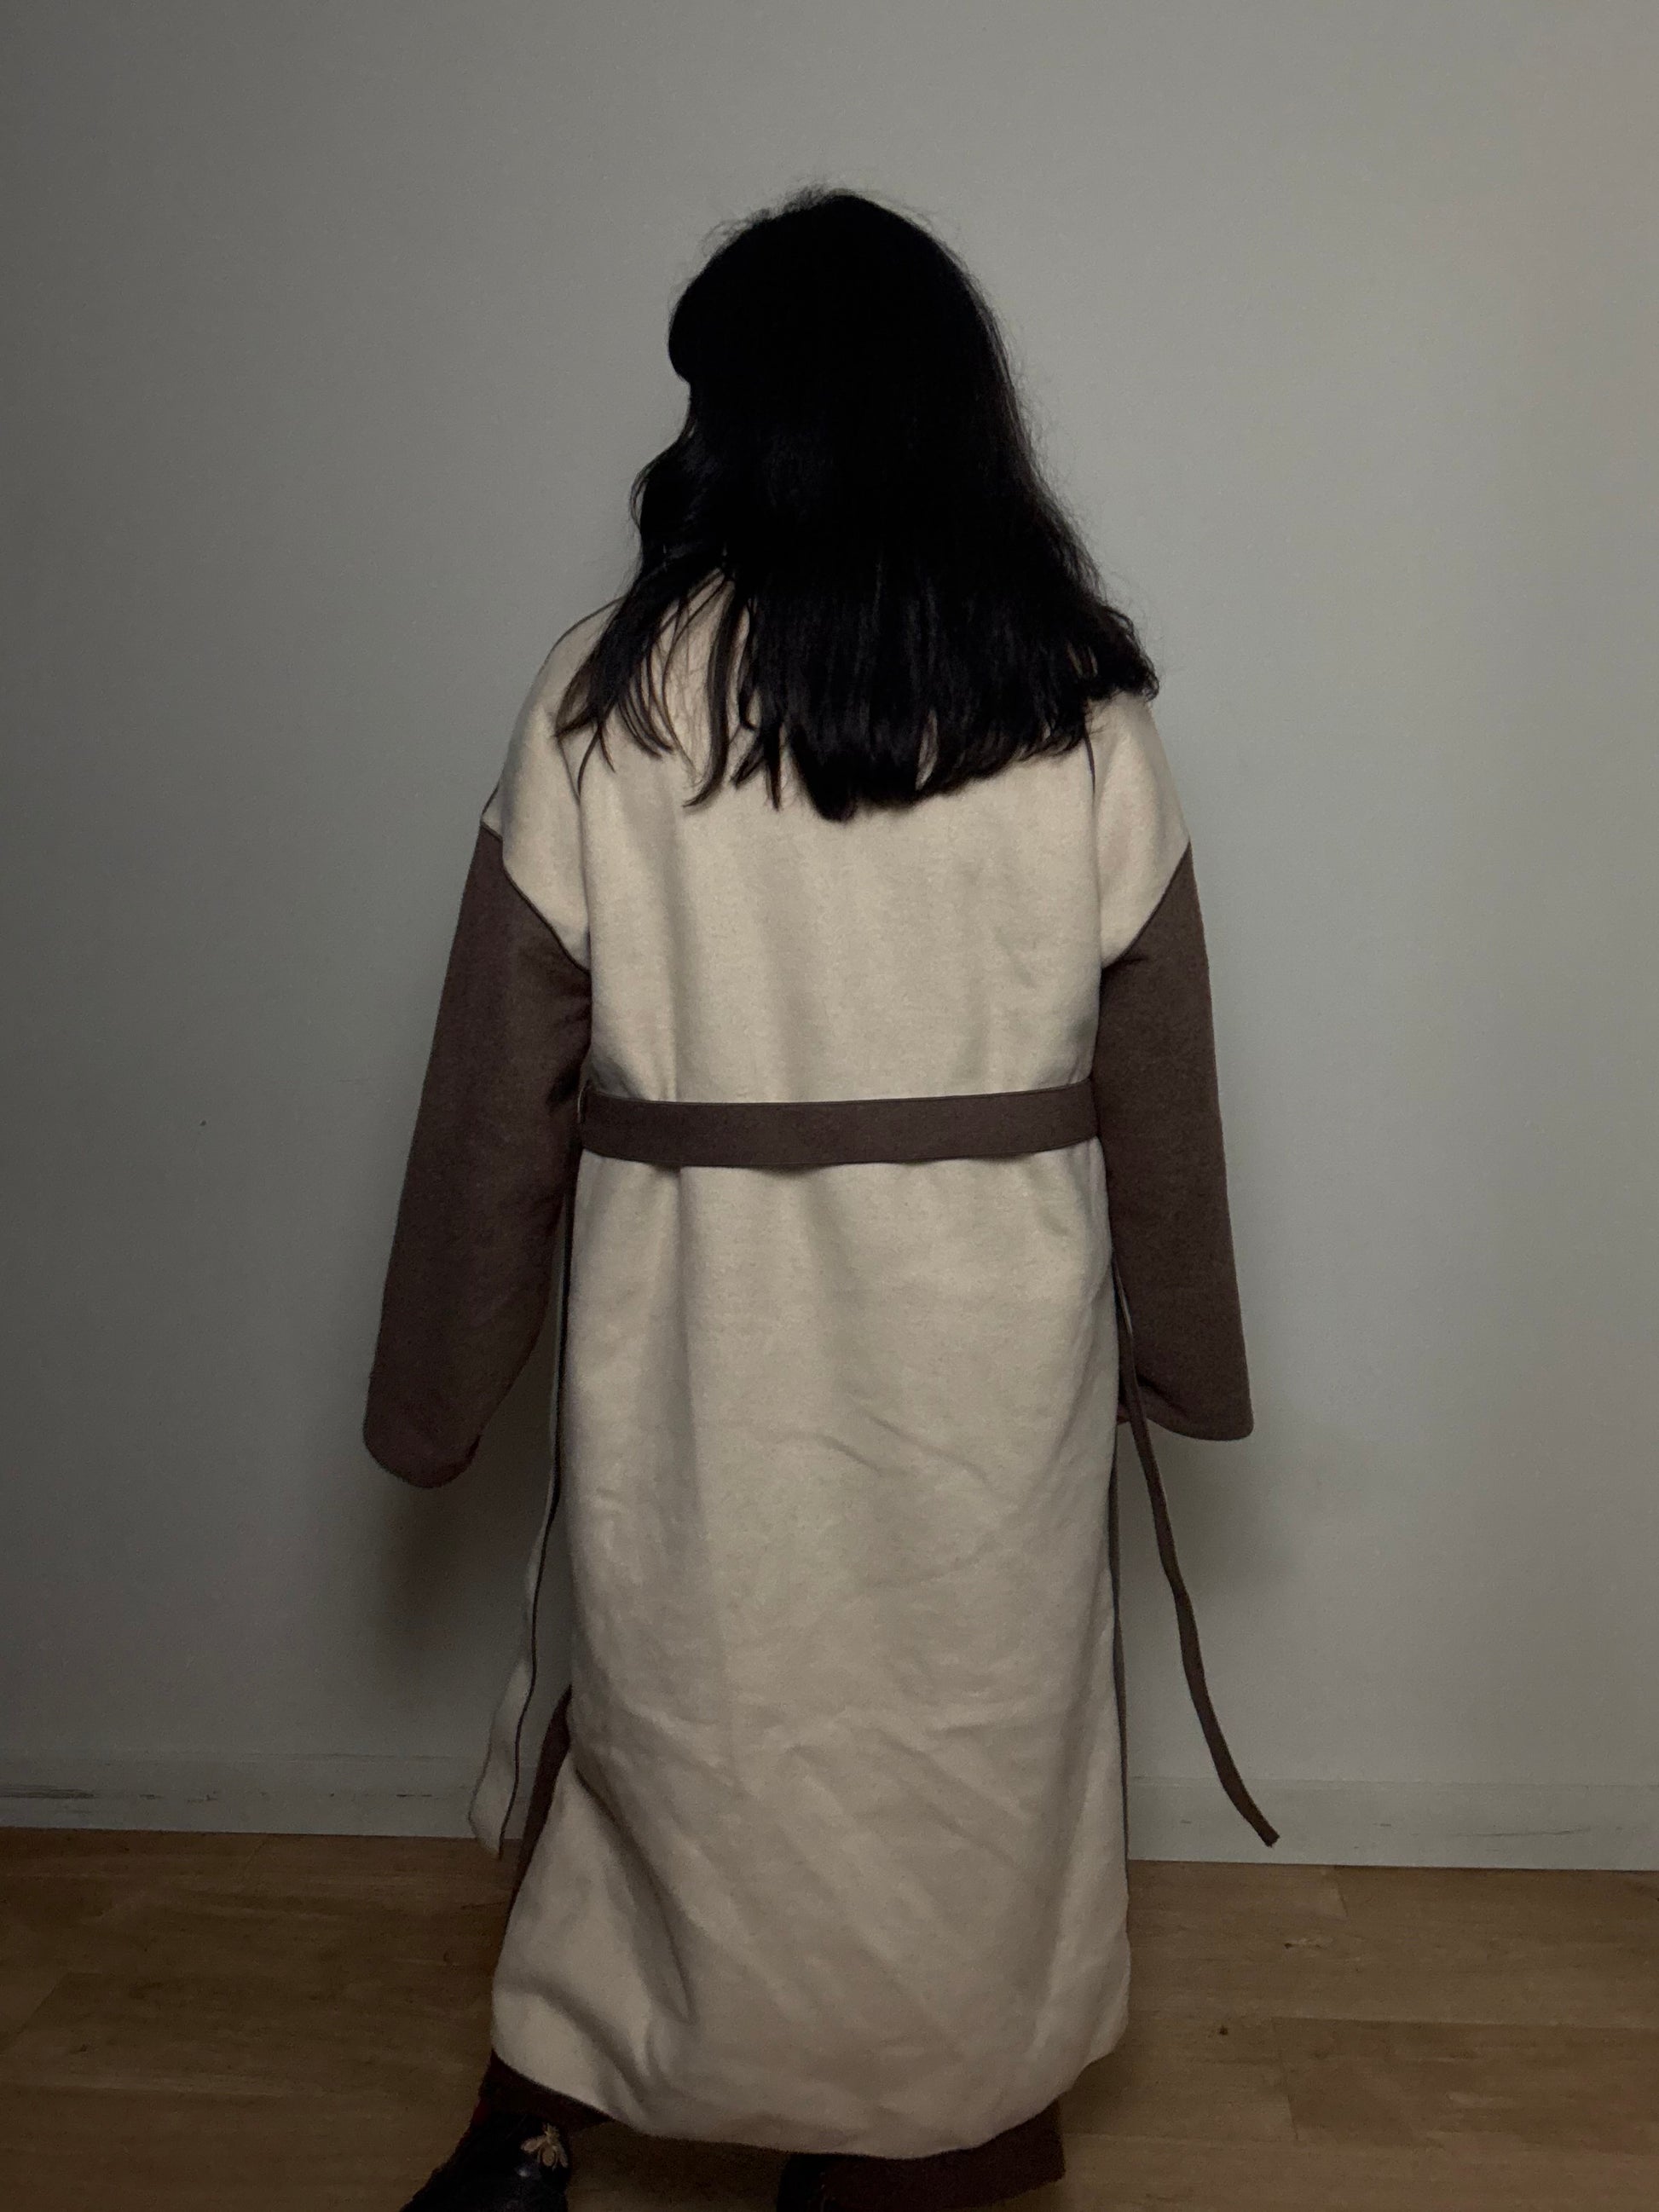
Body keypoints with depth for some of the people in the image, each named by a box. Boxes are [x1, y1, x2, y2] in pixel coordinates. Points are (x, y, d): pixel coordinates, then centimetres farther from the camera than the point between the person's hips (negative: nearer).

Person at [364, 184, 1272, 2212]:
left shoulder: (605, 702, -9)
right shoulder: (1080, 711, -6)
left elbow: (503, 1085, -6)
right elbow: (1158, 1091, 0)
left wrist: (440, 1388, 6)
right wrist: (1183, 1354, 13)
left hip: (700, 1322, -1)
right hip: (995, 1330, 1)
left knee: (682, 1689, 20)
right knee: (978, 1712, 20)